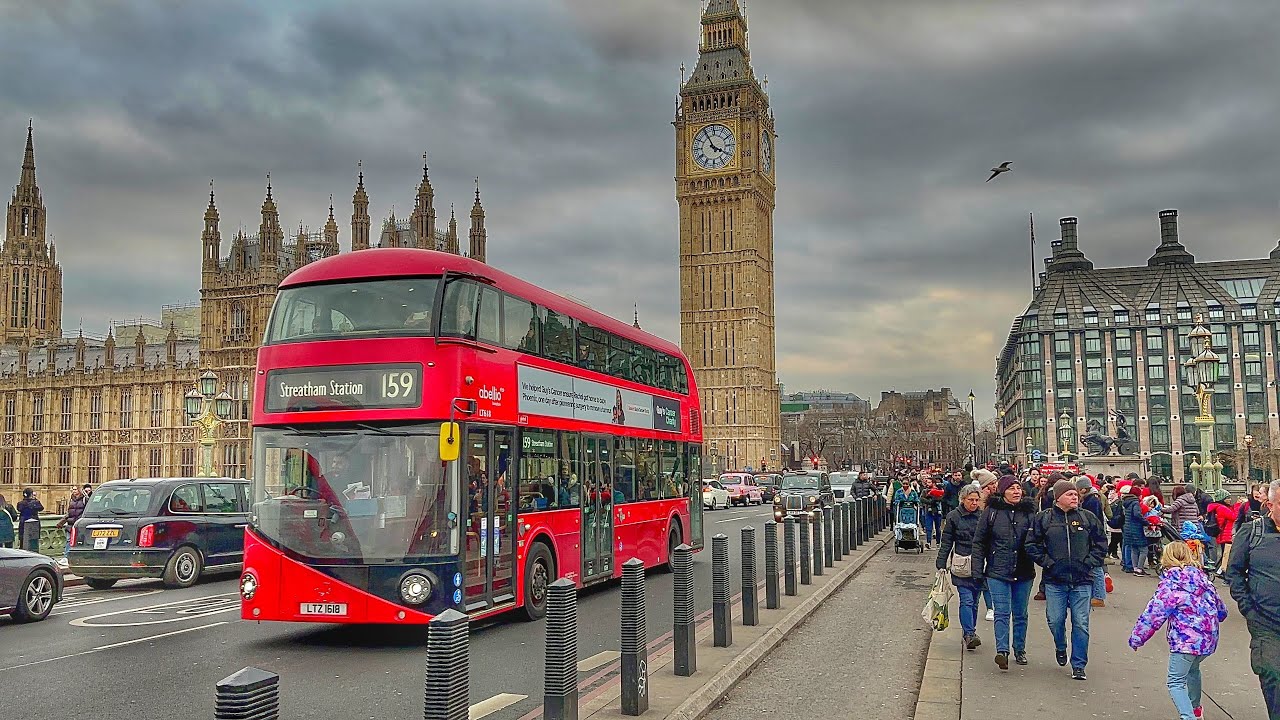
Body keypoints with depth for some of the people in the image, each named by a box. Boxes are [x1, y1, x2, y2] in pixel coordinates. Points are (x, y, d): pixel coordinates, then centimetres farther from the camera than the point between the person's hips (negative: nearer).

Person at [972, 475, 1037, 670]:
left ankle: (1020, 650, 25)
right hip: (998, 572, -2)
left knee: (1020, 614, 12)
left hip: (1024, 573, 2)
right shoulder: (991, 512, -2)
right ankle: (1002, 651, -10)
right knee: (1002, 612, -8)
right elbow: (979, 542, 2)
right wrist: (977, 569, -2)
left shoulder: (1029, 511, 2)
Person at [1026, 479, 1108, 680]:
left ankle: (1078, 665, 11)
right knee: (1055, 621, 3)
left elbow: (1101, 544, 10)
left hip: (1082, 581, 0)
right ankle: (1061, 648, 34)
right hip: (1055, 581, 0)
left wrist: (1089, 563, -1)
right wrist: (1047, 562, -6)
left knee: (1081, 624, -1)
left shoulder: (1088, 518, 4)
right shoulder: (1044, 519, 1)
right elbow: (1032, 545, 3)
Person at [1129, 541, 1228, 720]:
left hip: (1185, 641, -8)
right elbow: (1221, 611, 18)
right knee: (1193, 669, 32)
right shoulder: (1203, 578, 9)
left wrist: (1136, 638, -5)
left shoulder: (1170, 584, -10)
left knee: (1176, 683, 0)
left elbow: (1153, 614, -13)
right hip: (1209, 640, 8)